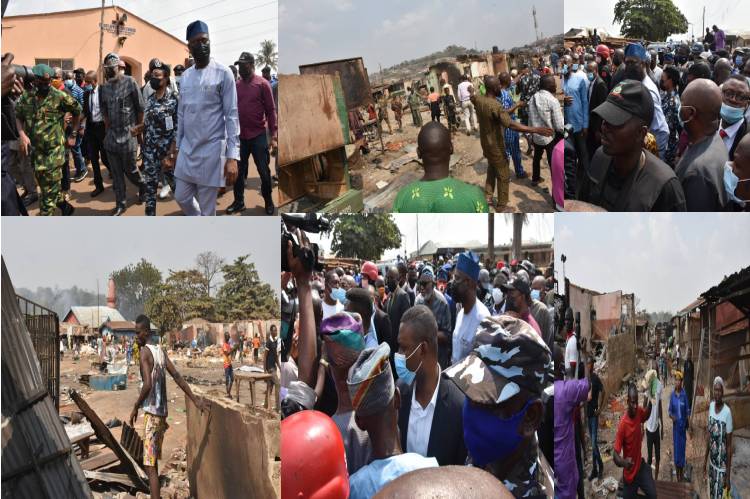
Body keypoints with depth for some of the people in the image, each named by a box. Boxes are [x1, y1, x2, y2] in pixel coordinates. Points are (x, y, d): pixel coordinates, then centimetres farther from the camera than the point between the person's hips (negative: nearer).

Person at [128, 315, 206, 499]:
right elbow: (177, 377, 8)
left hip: (151, 413, -8)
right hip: (162, 413, 8)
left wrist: (135, 407, -9)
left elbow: (148, 385, -21)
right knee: (153, 463, 19)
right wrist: (195, 400, 7)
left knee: (150, 466, -10)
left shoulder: (144, 352, -11)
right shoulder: (161, 351, 11)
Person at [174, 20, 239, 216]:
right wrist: (178, 145, 17)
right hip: (187, 149, 6)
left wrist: (232, 156, -18)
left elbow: (232, 116, -12)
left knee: (207, 208, 0)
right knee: (182, 197, 13)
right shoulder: (185, 76, 9)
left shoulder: (223, 74, -9)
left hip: (211, 150, -6)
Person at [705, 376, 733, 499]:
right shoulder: (711, 406, -1)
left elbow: (729, 445, -16)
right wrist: (705, 458, 14)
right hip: (712, 462, 6)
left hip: (721, 466, -6)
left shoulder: (727, 412, -21)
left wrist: (728, 474, -13)